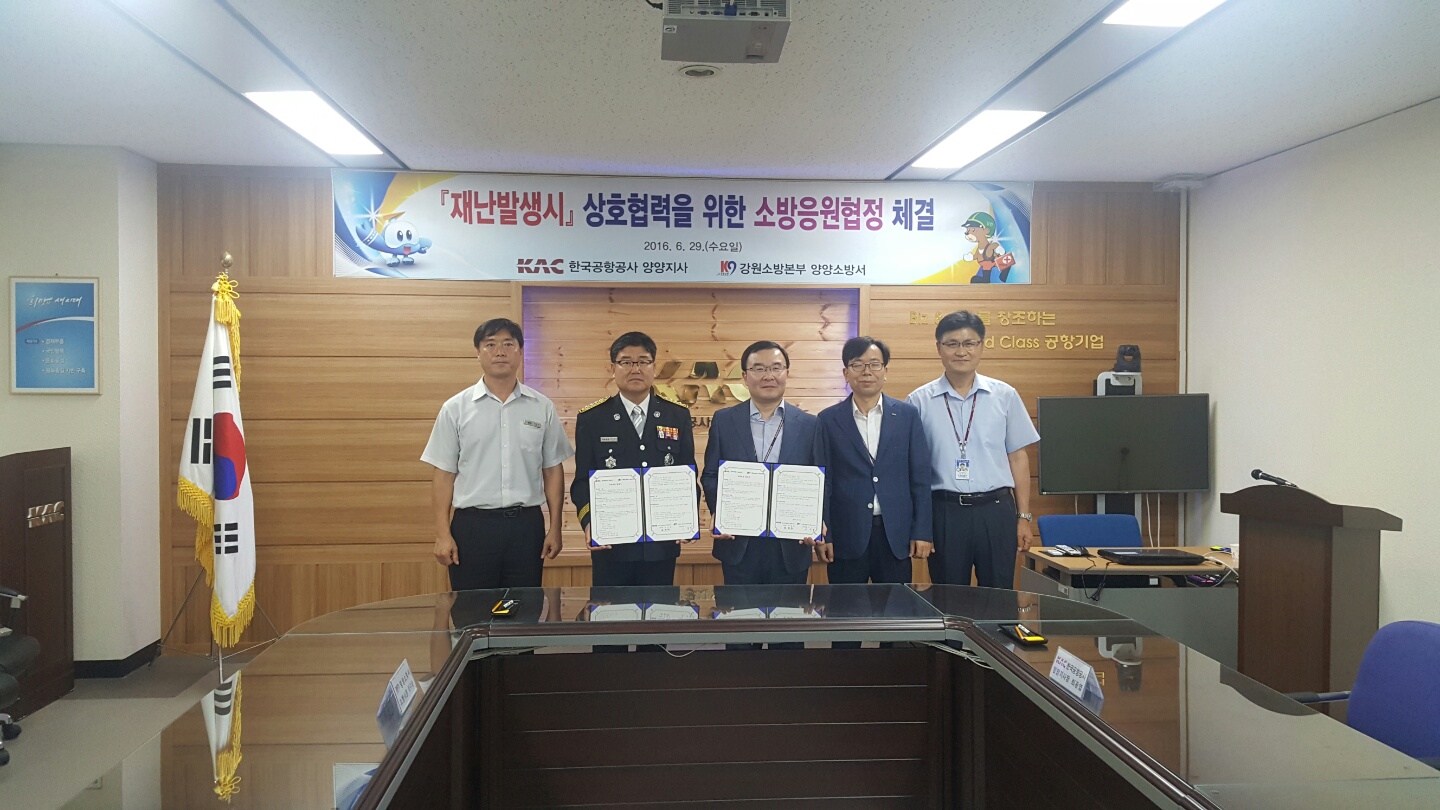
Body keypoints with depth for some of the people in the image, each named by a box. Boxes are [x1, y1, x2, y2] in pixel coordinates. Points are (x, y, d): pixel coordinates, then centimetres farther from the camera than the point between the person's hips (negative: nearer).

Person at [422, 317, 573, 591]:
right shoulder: (455, 409, 2)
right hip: (473, 524, -1)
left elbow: (552, 470, 7)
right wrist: (442, 534, -3)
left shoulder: (542, 407, 5)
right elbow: (444, 474, 2)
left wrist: (555, 528, 4)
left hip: (526, 524, 1)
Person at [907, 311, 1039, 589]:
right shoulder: (920, 401, 1)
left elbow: (1018, 457, 8)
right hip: (944, 511, -1)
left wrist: (1024, 516, 5)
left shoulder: (1005, 396, 4)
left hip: (996, 510, 1)